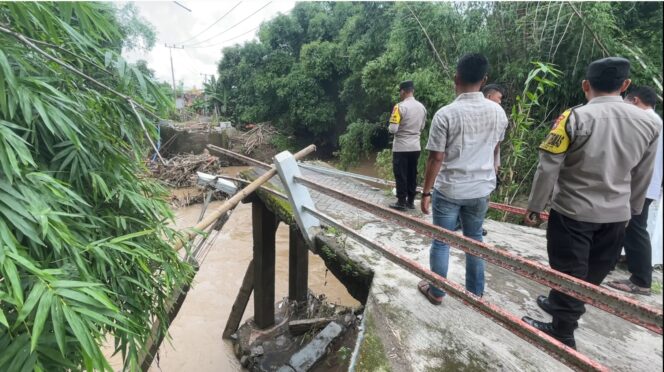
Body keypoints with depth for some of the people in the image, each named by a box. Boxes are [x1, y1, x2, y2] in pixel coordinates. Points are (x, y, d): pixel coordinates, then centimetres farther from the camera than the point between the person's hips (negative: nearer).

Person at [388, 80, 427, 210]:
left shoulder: (400, 107, -15)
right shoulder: (422, 107, 6)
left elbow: (393, 129, -18)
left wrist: (390, 128, 2)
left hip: (401, 148, -6)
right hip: (415, 147, 6)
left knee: (400, 175, 2)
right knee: (412, 175, 12)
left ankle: (401, 202, 8)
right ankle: (411, 201, 19)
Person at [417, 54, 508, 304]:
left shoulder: (446, 114, -17)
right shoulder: (498, 112, -1)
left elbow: (436, 158, -15)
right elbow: (494, 150, 12)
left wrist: (426, 192, -5)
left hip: (448, 189, -4)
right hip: (481, 189, 4)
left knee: (441, 242, 10)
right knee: (475, 239, 20)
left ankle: (436, 292, 25)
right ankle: (475, 291, 33)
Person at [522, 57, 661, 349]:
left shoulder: (575, 117, -14)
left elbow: (548, 168, -15)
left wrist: (534, 206, -5)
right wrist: (630, 210, 22)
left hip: (572, 211, -5)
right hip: (616, 215, 5)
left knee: (569, 274, 7)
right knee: (592, 274, 20)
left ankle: (562, 334, 20)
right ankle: (561, 305, 41)